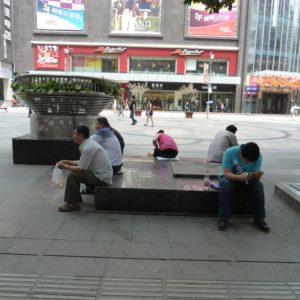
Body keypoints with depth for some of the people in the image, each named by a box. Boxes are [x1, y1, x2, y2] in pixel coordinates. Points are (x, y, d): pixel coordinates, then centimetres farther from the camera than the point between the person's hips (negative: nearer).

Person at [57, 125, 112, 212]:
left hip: (101, 178, -10)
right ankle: (76, 199, 23)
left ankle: (72, 204, 0)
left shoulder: (87, 148, -22)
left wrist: (65, 166, -5)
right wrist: (67, 162, 11)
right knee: (75, 173, 14)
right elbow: (82, 163, 17)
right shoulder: (89, 143, 8)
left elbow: (80, 169, -18)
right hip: (103, 175, 10)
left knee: (72, 176, -13)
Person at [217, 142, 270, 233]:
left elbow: (256, 177, -20)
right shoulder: (230, 152, -28)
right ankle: (223, 219, -26)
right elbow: (226, 173, -31)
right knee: (226, 184, -35)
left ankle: (259, 219, -15)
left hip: (246, 180, 2)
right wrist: (240, 177, -49)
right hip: (230, 177, -2)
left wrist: (257, 176, -45)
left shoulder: (258, 157, -19)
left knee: (258, 185, -26)